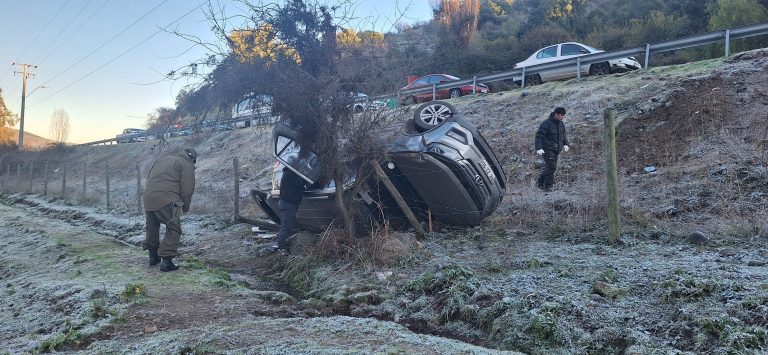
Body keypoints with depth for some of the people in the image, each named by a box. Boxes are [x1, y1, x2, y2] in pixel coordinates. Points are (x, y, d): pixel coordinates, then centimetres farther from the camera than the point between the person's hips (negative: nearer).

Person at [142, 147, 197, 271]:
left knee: (152, 228, 22)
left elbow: (149, 179, 27)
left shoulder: (163, 159, 27)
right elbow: (187, 189, -4)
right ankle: (167, 260, -8)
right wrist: (185, 207, 8)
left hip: (148, 198, 7)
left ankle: (153, 256, 34)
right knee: (173, 230, -1)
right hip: (167, 200, -7)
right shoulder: (187, 165, 5)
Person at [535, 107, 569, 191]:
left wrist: (565, 144, 14)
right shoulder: (546, 124, -15)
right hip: (547, 149, -8)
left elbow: (563, 135, 27)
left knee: (551, 167, 10)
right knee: (551, 167, -14)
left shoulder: (561, 124, 10)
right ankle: (547, 186, -6)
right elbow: (539, 136, -18)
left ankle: (540, 182, 22)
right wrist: (539, 148, -27)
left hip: (556, 150, 8)